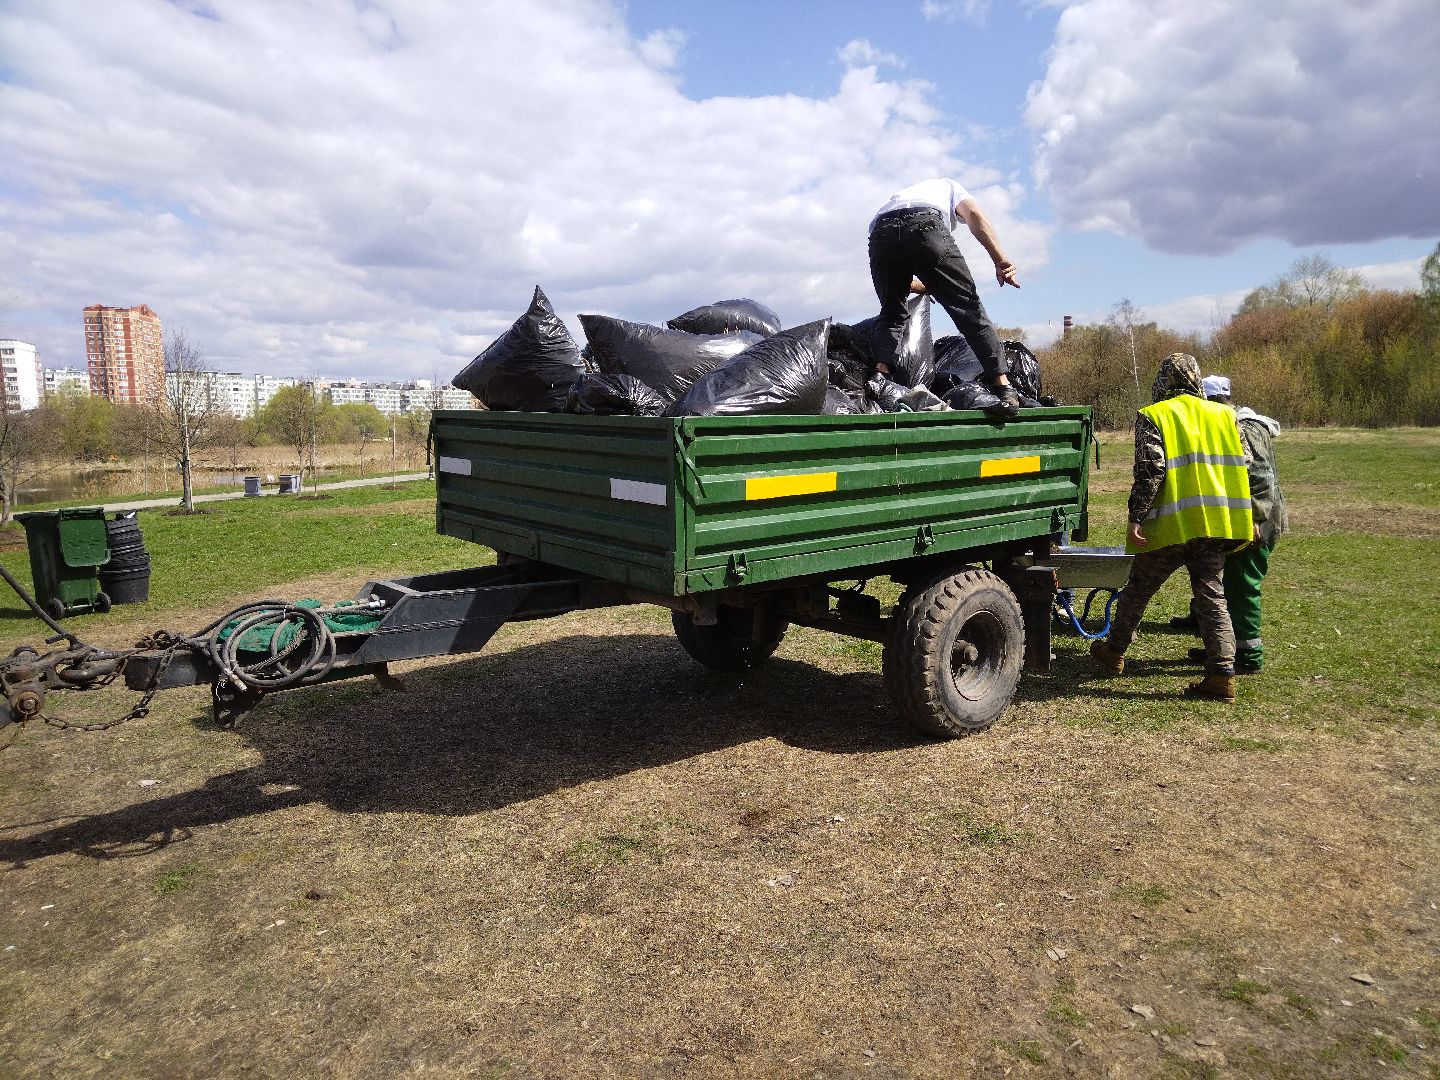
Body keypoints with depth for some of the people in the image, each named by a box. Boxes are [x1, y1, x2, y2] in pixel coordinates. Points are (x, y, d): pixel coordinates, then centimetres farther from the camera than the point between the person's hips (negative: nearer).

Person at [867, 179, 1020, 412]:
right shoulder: (948, 187, 38)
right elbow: (974, 213, 12)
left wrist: (925, 287, 55)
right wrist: (1001, 260, 3)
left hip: (880, 234, 3)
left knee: (892, 314, 20)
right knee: (968, 307, 3)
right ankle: (1003, 386, -1)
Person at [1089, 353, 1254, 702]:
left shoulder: (1154, 416, -4)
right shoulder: (1224, 415, 13)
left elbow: (1150, 471, -15)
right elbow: (1243, 468, 11)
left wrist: (1136, 518, -14)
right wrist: (1246, 518, 18)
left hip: (1172, 525, -4)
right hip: (1216, 523, 4)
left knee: (1138, 589, 12)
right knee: (1211, 595, 8)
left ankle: (1114, 651, 29)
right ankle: (1222, 675, 2)